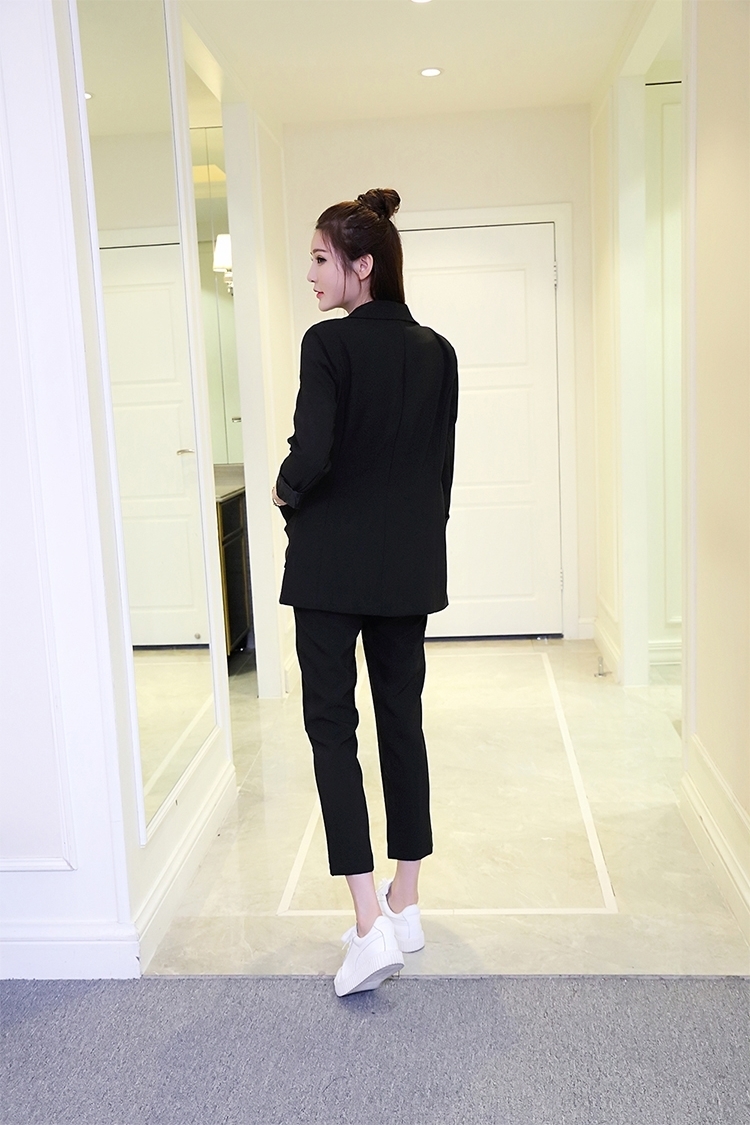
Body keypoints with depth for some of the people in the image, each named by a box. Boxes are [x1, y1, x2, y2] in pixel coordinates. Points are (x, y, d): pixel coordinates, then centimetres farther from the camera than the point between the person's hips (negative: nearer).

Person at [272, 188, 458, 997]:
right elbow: (442, 466, 9)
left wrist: (284, 491, 1)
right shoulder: (437, 352, 6)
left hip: (332, 566, -5)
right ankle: (405, 905, 24)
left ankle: (370, 924, -2)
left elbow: (311, 455, -20)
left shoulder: (328, 342, -12)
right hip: (411, 569, 6)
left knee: (332, 726, 3)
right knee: (403, 723, 13)